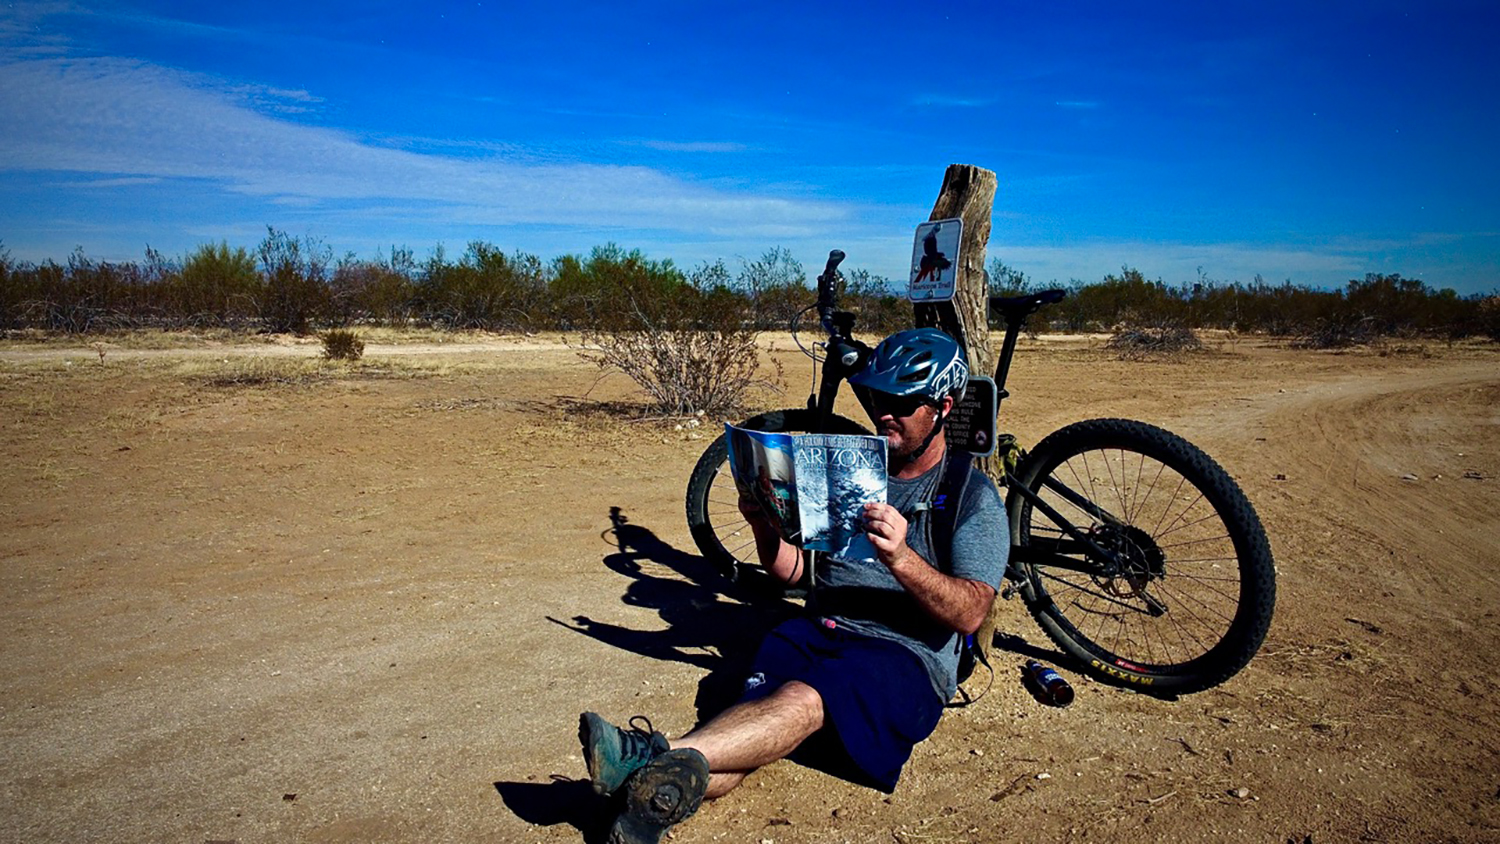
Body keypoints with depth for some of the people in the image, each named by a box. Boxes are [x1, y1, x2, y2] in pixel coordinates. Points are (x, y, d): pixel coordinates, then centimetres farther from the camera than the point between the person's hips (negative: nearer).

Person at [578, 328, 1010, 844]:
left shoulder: (972, 495, 4)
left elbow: (971, 613, -10)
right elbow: (792, 569, 18)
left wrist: (902, 559, -27)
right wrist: (766, 527, -5)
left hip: (905, 654, -5)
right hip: (818, 630, 5)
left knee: (804, 699, -35)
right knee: (758, 710, -27)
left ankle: (659, 761, -54)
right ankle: (656, 799, -49)